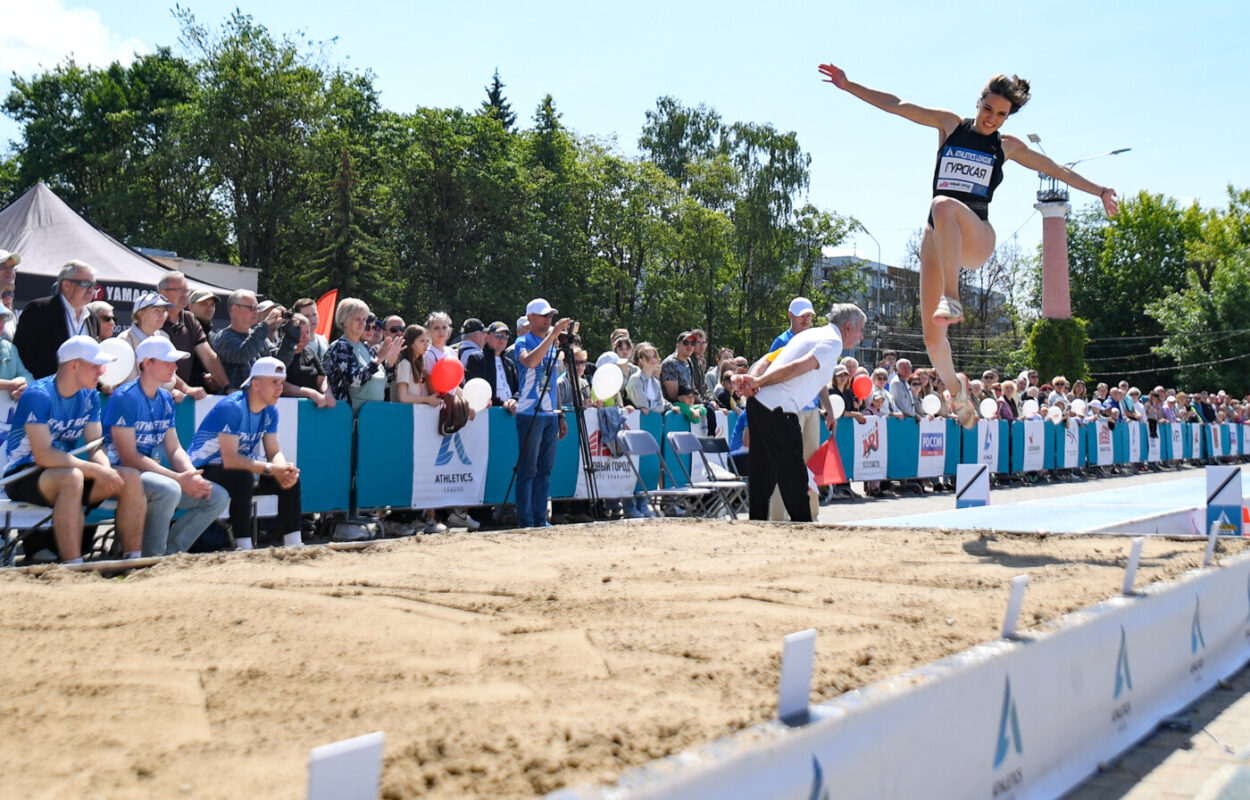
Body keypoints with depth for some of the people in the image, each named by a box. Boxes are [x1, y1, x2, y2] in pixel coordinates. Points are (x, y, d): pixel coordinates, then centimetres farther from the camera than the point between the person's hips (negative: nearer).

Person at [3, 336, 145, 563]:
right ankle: (73, 569, -38)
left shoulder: (90, 397, 5)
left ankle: (134, 561, -11)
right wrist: (96, 470, -30)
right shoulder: (38, 395, -18)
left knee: (131, 478, -12)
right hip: (23, 476, -7)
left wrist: (106, 469, -21)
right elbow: (43, 456, -25)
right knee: (72, 477, -38)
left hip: (65, 470, 7)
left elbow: (96, 447, 2)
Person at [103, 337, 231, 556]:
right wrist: (178, 478, -24)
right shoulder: (125, 397, -14)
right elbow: (129, 457, -20)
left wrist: (194, 476, -11)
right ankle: (153, 557, -18)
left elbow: (174, 449, 11)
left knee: (219, 497, -3)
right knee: (169, 489, -37)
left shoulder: (166, 399, 11)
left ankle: (170, 552, -1)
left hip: (153, 471, 8)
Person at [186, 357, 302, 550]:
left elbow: (275, 453, 0)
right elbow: (230, 460, -31)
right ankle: (244, 548, -33)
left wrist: (284, 469, -23)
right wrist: (270, 469, -35)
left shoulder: (270, 410, 1)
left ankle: (294, 545, -4)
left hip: (240, 470, 8)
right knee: (243, 477, -37)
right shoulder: (232, 407, -24)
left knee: (291, 477, -6)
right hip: (205, 471, -8)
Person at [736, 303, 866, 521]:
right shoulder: (833, 342, -3)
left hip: (757, 403, 9)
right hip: (777, 410, -9)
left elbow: (766, 360, 15)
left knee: (763, 474, 14)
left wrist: (751, 379, -2)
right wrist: (757, 382, -16)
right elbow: (798, 367, -17)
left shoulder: (813, 333, 24)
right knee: (795, 478, -3)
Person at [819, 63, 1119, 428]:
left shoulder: (1008, 147, 13)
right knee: (932, 337, -5)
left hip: (977, 238, -2)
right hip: (937, 238, 2)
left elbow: (1057, 170, 24)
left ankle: (951, 299, -48)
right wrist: (848, 85, 6)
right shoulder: (949, 124, 12)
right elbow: (895, 105, 11)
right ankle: (956, 389, 25)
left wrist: (1099, 190, 21)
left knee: (944, 205, -39)